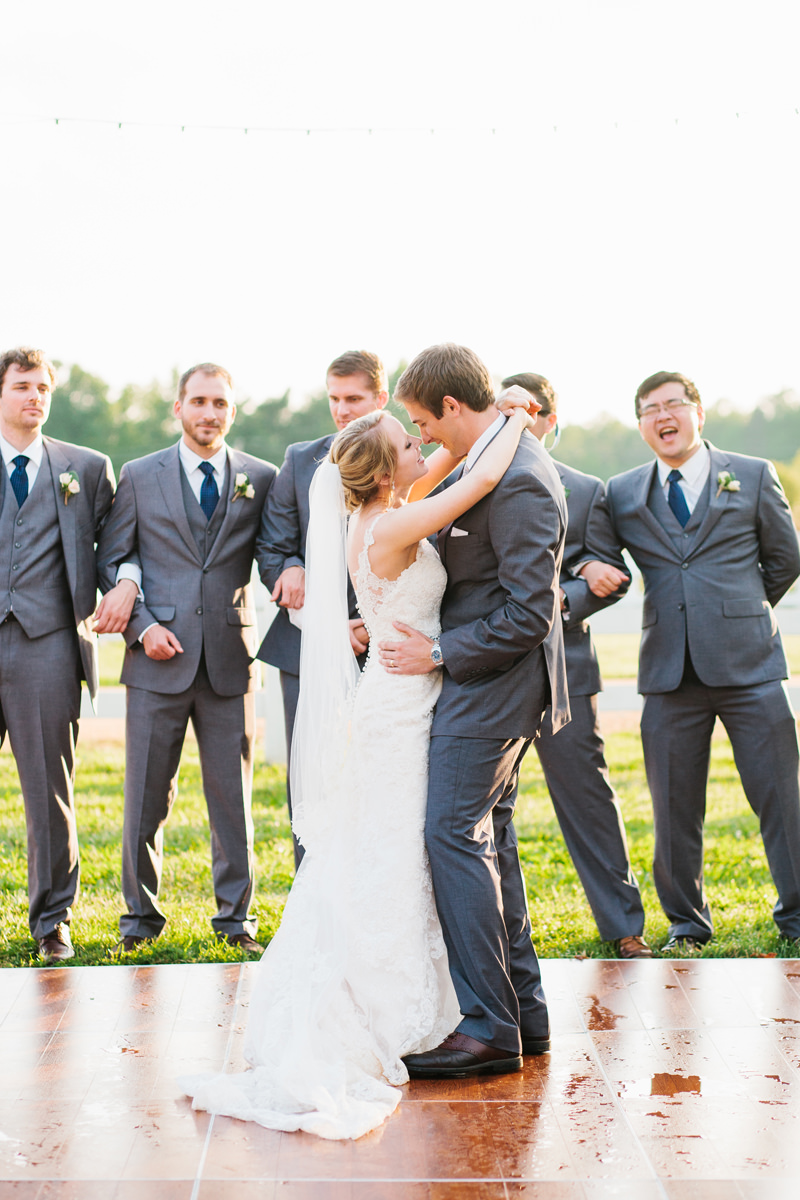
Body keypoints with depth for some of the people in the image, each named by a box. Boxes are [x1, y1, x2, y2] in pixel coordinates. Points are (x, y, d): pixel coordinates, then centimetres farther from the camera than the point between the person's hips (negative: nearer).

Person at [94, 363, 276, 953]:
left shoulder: (261, 478, 6)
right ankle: (142, 914, 20)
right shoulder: (139, 476, 6)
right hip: (158, 659, 0)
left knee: (233, 796, 6)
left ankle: (236, 916, 19)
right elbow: (111, 560, 7)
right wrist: (143, 624, -8)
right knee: (146, 797, 5)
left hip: (230, 660, 0)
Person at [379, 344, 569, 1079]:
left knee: (456, 834, -10)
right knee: (490, 838, 13)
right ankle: (524, 1011, 22)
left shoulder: (518, 482, -21)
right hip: (488, 681, 11)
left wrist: (439, 654, -17)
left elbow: (529, 613, -23)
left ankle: (487, 1028, -4)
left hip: (489, 685, -11)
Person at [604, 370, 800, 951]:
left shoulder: (753, 476, 5)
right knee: (675, 808, 7)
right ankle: (687, 924, 23)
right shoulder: (622, 493, 9)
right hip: (670, 668, 2)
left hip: (747, 663, -1)